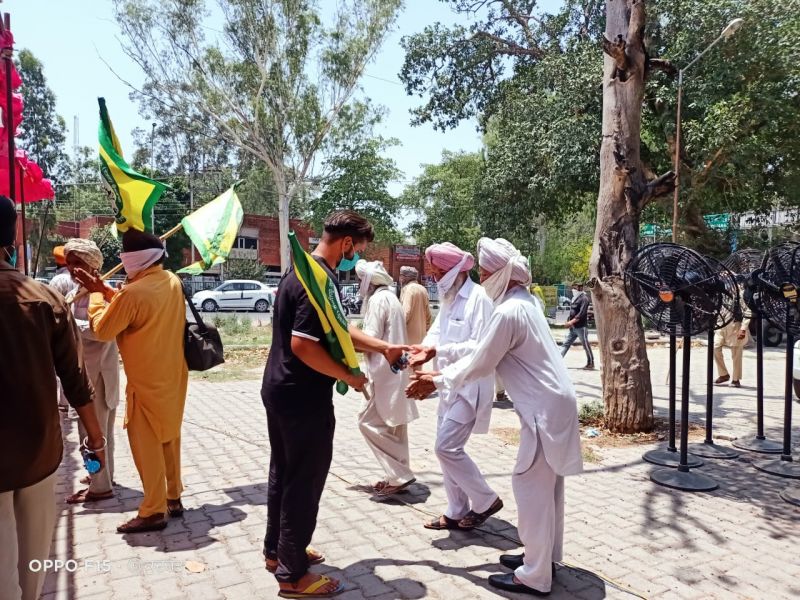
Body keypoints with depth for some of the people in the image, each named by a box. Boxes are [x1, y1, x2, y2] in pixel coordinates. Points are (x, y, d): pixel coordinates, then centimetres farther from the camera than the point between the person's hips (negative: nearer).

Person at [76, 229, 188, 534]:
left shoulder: (133, 292, -24)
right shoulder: (172, 281, 1)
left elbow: (102, 330, -11)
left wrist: (95, 294, 1)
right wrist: (104, 289, 10)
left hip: (147, 382, -8)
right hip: (173, 376, 8)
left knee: (146, 445, 4)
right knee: (169, 439, 18)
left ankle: (153, 512, 12)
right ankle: (173, 497, 29)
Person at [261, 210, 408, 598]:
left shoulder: (301, 270, 11)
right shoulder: (322, 281, -22)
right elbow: (303, 346, -29)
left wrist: (385, 348, 12)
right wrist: (349, 377, -17)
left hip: (279, 390, 10)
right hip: (304, 399, -10)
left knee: (284, 472, 21)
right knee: (304, 481, 3)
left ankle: (276, 550, 38)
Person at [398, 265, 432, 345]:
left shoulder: (408, 288, -11)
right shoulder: (423, 289, 12)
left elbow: (406, 313, -20)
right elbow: (428, 314, 16)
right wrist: (425, 329, 23)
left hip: (410, 334, -8)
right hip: (421, 334, 8)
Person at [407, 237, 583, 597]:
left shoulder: (508, 312, -20)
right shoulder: (522, 302, 12)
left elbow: (480, 365, -13)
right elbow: (481, 352, 13)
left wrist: (437, 382, 0)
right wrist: (440, 373, 11)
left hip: (545, 408, -10)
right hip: (553, 402, 10)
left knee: (531, 486, -1)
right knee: (546, 485, 19)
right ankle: (544, 557, 33)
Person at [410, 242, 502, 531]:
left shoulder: (479, 297, -15)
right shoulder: (449, 298, 13)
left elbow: (481, 347, -21)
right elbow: (437, 332, 10)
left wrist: (438, 351, -26)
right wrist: (424, 347, -12)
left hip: (470, 386, -9)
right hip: (450, 385, 9)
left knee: (447, 447, -8)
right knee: (447, 447, 12)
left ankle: (486, 501, 12)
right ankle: (457, 512, 26)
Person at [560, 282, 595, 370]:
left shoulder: (584, 299, -12)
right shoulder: (575, 298, 13)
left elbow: (581, 314, -21)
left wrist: (571, 322, -24)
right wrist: (570, 323, 6)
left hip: (581, 327, -8)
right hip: (573, 327, 8)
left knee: (586, 345, 2)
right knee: (566, 344, 5)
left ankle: (591, 363, 13)